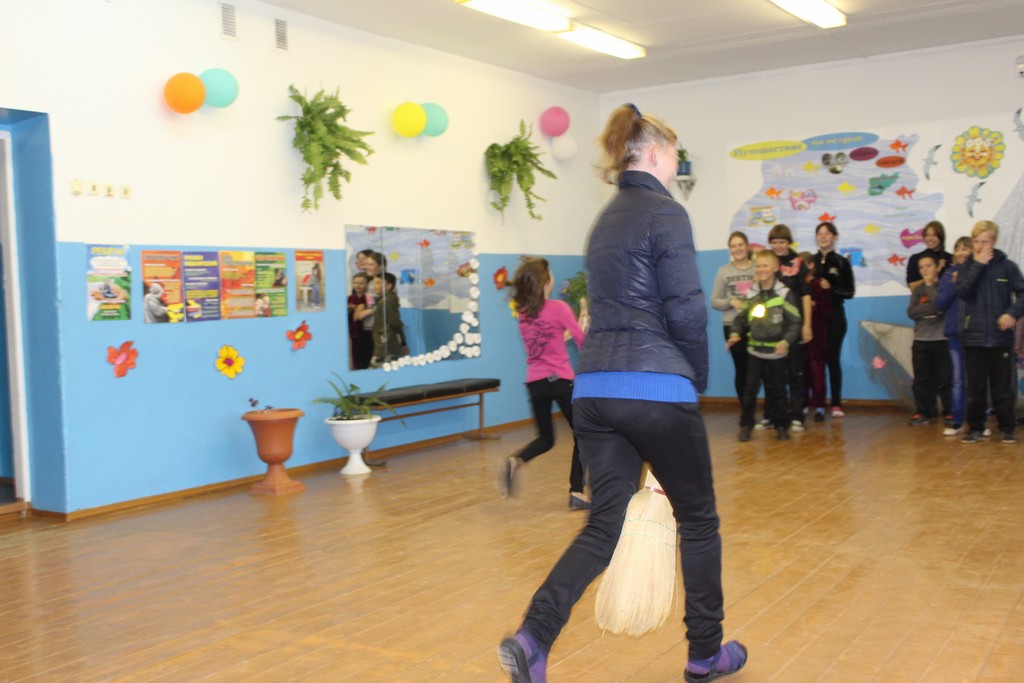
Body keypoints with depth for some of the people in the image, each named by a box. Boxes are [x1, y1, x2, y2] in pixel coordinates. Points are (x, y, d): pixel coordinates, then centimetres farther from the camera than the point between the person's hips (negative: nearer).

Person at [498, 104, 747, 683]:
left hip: (594, 388, 7)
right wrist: (697, 380, 3)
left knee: (604, 523, 8)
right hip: (656, 387, -7)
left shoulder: (606, 220, 17)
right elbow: (686, 310, -14)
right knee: (698, 519, 12)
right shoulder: (665, 213, -7)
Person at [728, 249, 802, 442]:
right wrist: (736, 333, -9)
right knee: (750, 389, 0)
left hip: (776, 352, -2)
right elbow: (741, 318, 9)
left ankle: (782, 425, 22)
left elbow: (795, 322, -9)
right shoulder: (751, 294, 3)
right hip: (754, 350, 3)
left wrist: (786, 341, -24)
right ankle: (746, 425, 10)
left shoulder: (784, 294, -9)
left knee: (777, 390, 8)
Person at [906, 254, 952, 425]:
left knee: (945, 379, 0)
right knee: (921, 379, 6)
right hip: (921, 341, 4)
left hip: (941, 340, -4)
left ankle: (949, 411, 10)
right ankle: (923, 411, 12)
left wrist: (930, 285, -9)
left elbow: (940, 305, -18)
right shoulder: (917, 290, 12)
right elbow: (911, 312, 0)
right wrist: (932, 307, -14)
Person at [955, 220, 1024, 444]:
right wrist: (978, 265, -12)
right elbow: (962, 292, -10)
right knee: (975, 387, 6)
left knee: (1003, 386, 5)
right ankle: (976, 428, 15)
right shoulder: (967, 267, 6)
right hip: (973, 336, 1)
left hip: (1001, 336, -1)